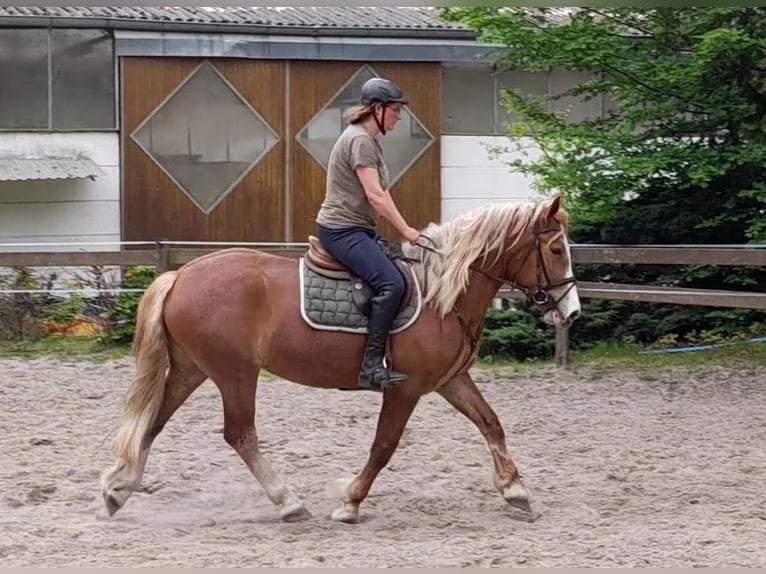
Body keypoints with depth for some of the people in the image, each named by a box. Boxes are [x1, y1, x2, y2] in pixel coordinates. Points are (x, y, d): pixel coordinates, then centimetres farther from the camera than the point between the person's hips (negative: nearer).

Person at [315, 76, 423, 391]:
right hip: (342, 230, -11)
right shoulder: (359, 140, -14)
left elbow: (382, 194, 16)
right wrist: (405, 231, -17)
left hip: (360, 229, 11)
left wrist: (405, 230, 7)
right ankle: (372, 365, -27)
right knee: (391, 283, -25)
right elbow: (375, 195, -21)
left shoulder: (370, 141, 17)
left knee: (398, 276, 10)